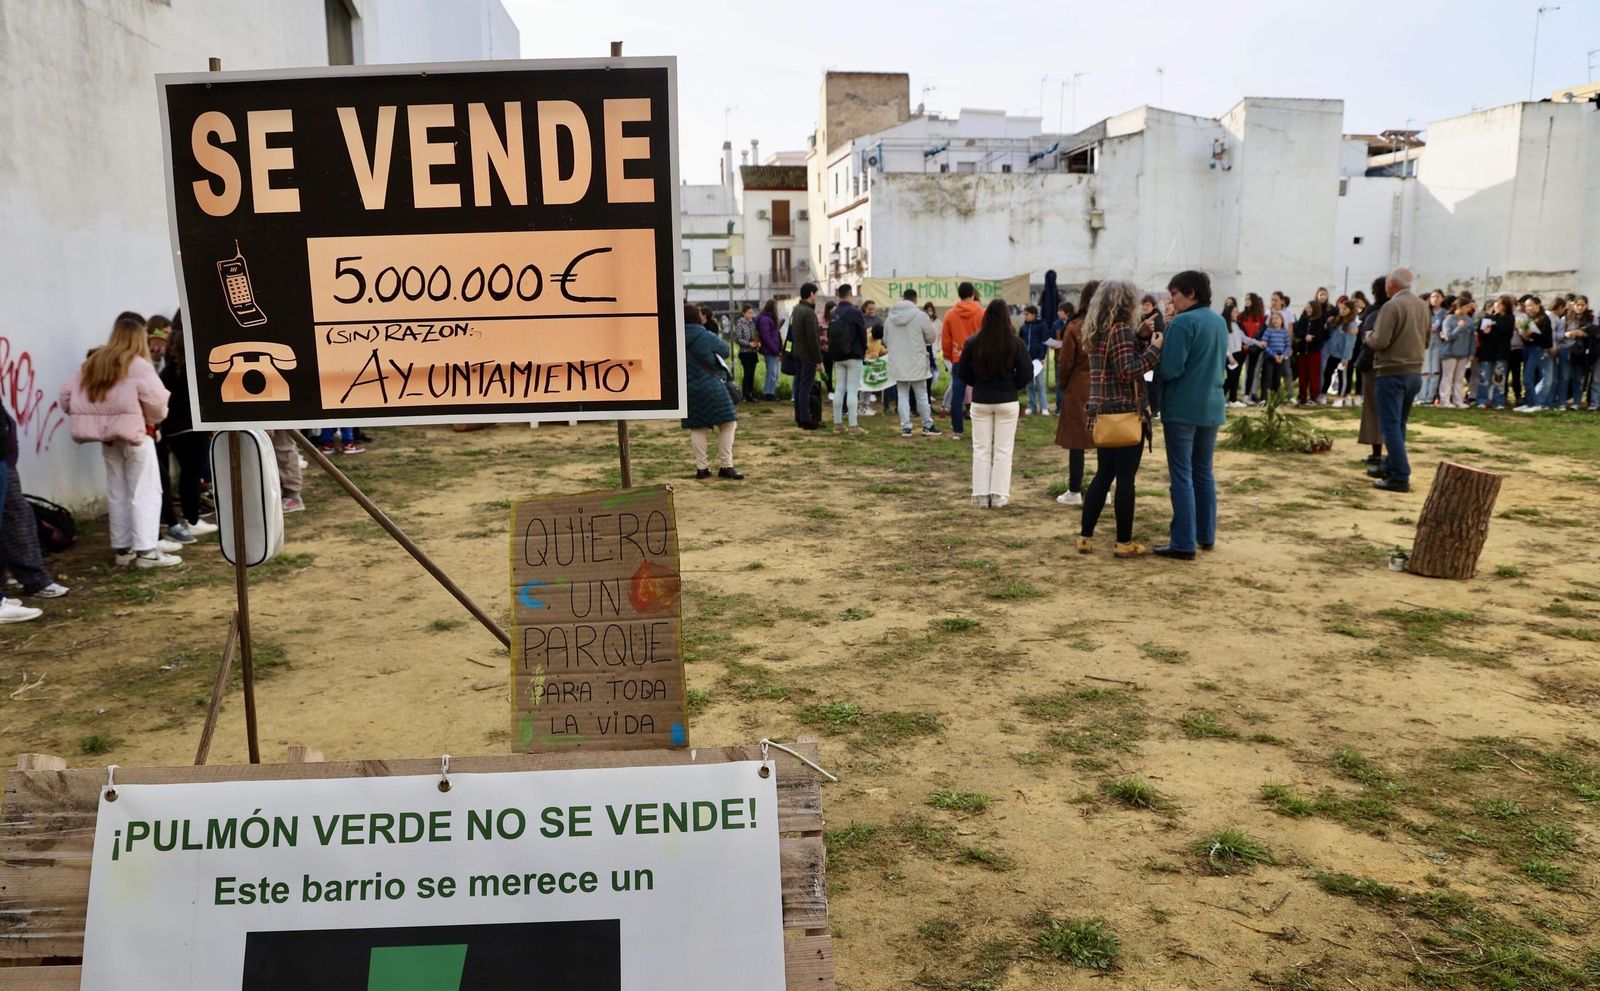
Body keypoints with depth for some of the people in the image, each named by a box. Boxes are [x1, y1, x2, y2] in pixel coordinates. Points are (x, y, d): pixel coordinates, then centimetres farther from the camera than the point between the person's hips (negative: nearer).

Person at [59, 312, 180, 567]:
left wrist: (94, 417, 14)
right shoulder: (139, 365, -10)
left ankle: (123, 548, 18)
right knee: (144, 493, -2)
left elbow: (67, 396, 10)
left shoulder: (92, 363, 11)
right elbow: (156, 400, -21)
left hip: (108, 438, 6)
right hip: (135, 435, -6)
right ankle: (146, 550, -4)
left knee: (117, 493, 13)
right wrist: (155, 419, -2)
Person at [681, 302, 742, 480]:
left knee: (698, 428, 12)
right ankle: (725, 466, -2)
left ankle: (701, 467, 10)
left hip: (688, 389, 6)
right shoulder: (704, 336, -12)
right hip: (711, 387, -6)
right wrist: (719, 340, 18)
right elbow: (726, 351, 0)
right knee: (727, 424, 1)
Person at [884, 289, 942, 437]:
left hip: (897, 363, 3)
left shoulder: (890, 317, 2)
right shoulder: (920, 316, -12)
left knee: (902, 395, 8)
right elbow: (932, 337, -4)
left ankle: (905, 427, 5)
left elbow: (886, 341, 10)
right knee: (922, 395, 8)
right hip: (916, 363, -3)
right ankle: (927, 426, 15)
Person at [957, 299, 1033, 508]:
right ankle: (998, 496, 5)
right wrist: (1011, 385, 11)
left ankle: (981, 495, 9)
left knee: (981, 449, 9)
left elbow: (962, 373, 0)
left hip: (980, 402, 1)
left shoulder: (973, 342, -7)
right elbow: (1026, 374, -8)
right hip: (1007, 402, -1)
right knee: (1003, 450, 6)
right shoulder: (1015, 343, -10)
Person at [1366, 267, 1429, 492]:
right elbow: (1427, 341, 19)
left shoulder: (1392, 306, -15)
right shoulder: (1422, 305, 10)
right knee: (1399, 424, 17)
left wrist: (1368, 337, 0)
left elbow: (1380, 342, -19)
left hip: (1392, 373, -8)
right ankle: (1390, 467, 26)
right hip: (1415, 372, 8)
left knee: (1391, 425, -5)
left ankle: (1401, 477, -7)